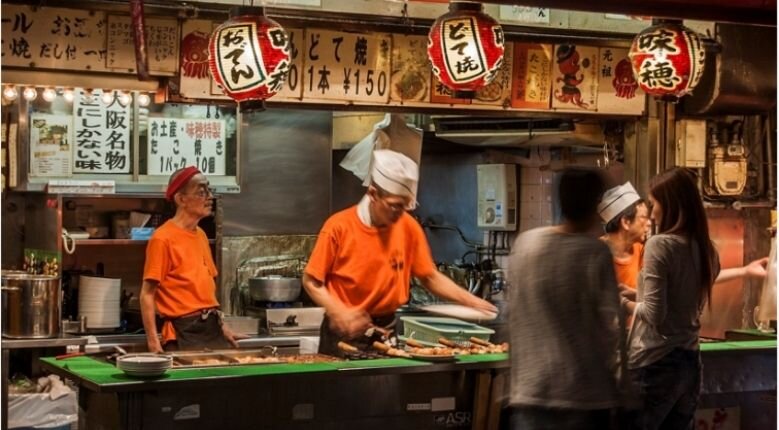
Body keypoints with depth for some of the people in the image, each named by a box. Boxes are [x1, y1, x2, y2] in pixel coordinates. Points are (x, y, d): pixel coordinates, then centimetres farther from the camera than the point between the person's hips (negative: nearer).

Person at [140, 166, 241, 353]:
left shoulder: (200, 235, 12)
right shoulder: (163, 239, -11)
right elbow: (147, 295, -11)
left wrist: (221, 325, 16)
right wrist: (153, 342, -18)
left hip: (212, 328, 7)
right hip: (184, 332, -7)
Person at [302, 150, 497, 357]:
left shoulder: (408, 227, -4)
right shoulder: (339, 227, -14)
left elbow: (430, 277, 3)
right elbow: (311, 281, -7)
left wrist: (471, 301, -7)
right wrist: (339, 313, -20)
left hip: (387, 331, 3)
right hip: (344, 334, -3)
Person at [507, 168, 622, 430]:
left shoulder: (524, 244, 2)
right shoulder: (595, 251, -10)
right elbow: (608, 322, -7)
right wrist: (609, 370, 9)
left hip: (531, 388, 3)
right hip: (584, 392, -3)